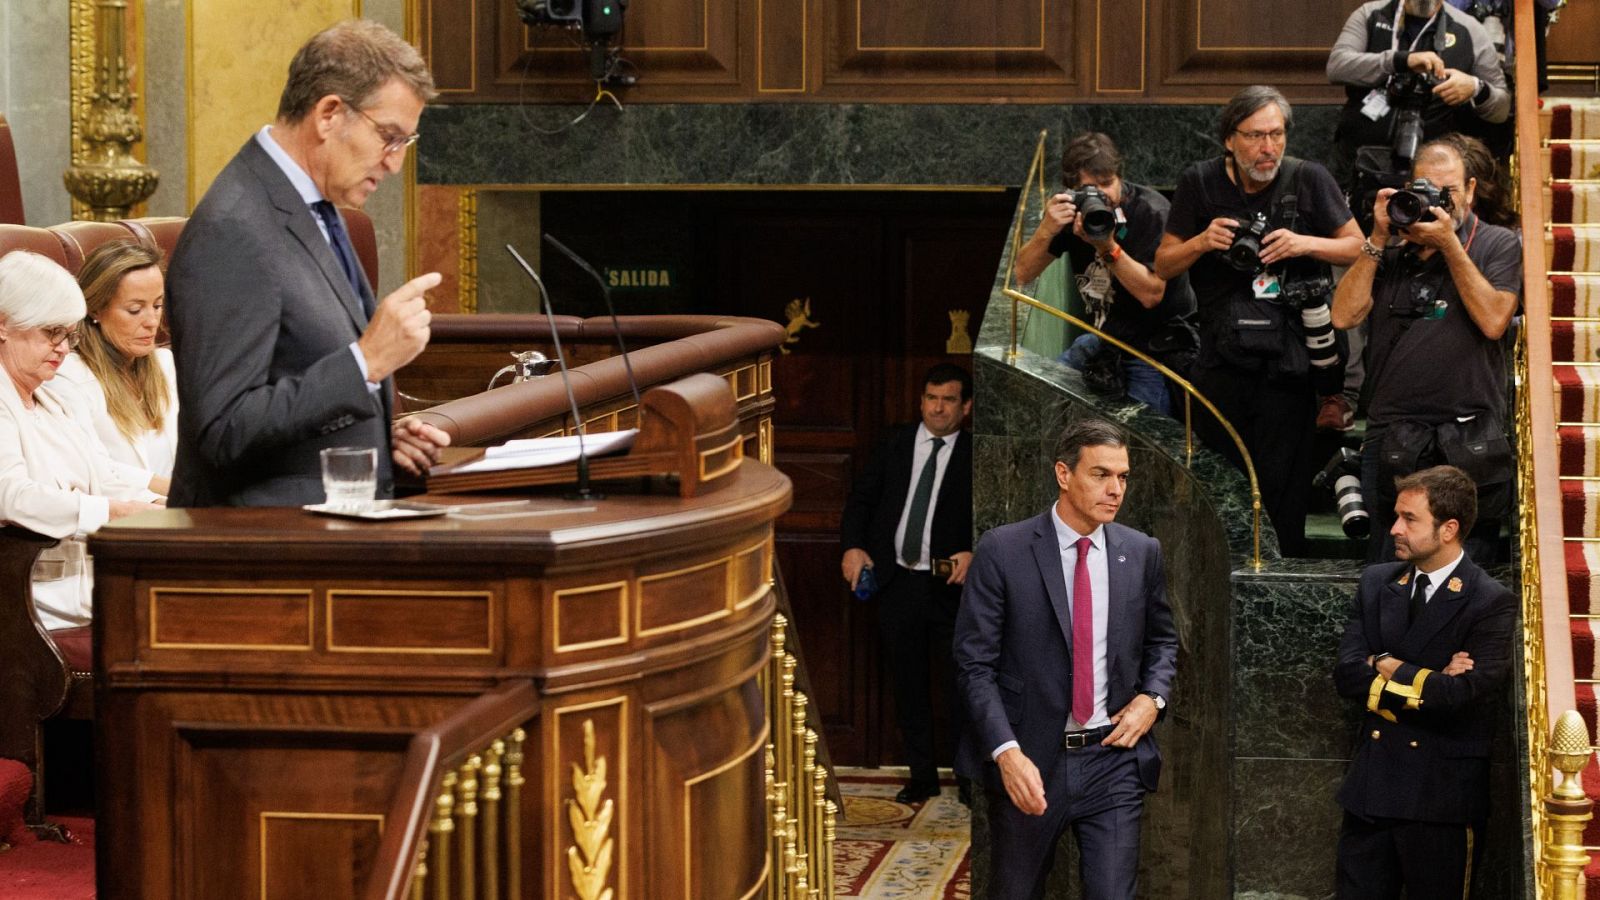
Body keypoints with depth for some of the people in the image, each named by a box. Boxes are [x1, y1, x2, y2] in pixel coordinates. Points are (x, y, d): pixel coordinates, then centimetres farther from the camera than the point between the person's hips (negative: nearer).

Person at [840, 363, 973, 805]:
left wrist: (972, 553, -19)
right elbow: (861, 498, 9)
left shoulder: (974, 455, -1)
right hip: (898, 581, 3)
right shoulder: (895, 445, 9)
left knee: (959, 682, -3)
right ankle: (921, 774, 18)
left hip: (950, 585, -3)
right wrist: (853, 546, -6)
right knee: (908, 684, 9)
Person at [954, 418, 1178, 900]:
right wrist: (1006, 752, -19)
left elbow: (1162, 639, 20)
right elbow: (975, 663, -8)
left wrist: (1152, 698, -1)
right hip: (1028, 762, -2)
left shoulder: (1141, 553, 5)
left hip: (1113, 757, 2)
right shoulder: (1002, 551, -7)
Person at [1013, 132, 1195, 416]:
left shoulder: (1152, 212, -21)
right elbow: (1023, 274, -7)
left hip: (1156, 347, -6)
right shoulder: (1071, 210, -5)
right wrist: (1047, 231, -25)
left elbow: (1151, 294, -27)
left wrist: (1107, 246, -35)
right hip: (1104, 336, 6)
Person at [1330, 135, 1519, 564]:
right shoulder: (1393, 253, 13)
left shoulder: (1498, 244, 5)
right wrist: (1378, 239, -2)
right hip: (1392, 440, 3)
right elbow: (1344, 315, 2)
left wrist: (1449, 243, -10)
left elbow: (1494, 320, -10)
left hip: (1469, 445, -3)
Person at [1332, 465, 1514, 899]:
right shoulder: (1377, 583, 8)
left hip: (1441, 798, -5)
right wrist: (1425, 682, -14)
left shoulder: (1492, 604, -11)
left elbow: (1465, 693, -23)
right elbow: (1346, 674, -1)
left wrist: (1389, 669, -8)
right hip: (1371, 789, 5)